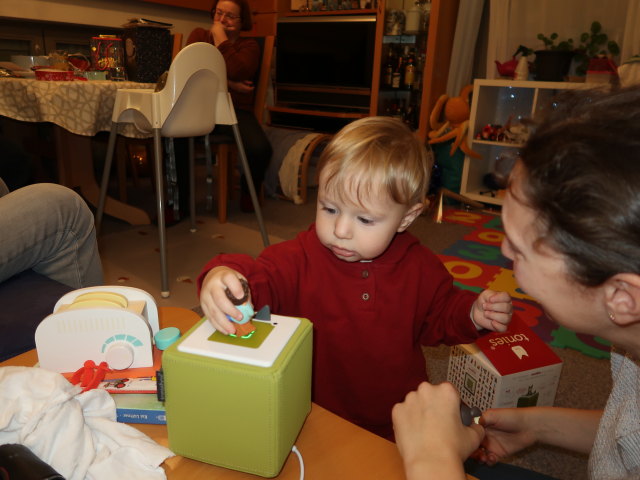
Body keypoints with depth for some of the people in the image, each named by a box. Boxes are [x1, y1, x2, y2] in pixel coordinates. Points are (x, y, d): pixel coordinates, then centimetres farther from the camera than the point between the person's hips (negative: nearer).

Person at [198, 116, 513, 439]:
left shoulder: (420, 267, -4)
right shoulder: (301, 261, -13)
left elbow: (438, 319, 11)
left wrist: (472, 313, -7)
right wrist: (222, 275, -46)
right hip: (317, 422, -3)